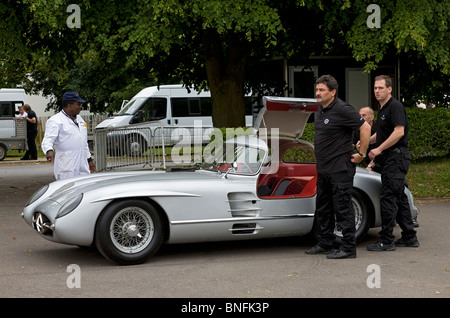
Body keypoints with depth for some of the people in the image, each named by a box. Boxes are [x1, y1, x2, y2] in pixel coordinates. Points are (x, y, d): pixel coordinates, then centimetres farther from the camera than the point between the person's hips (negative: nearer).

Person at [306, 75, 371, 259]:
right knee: (323, 208, 15)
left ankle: (348, 247, 1)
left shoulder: (342, 110, -17)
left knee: (342, 207, -5)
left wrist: (361, 154, -14)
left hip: (340, 169, -10)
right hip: (323, 169, 10)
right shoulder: (321, 109, 12)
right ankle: (325, 244, 26)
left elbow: (365, 128, -18)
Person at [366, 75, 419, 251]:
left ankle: (386, 241, -6)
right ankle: (409, 237, 19)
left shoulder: (395, 106, -13)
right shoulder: (383, 108, 18)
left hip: (396, 157, -10)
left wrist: (379, 149, -20)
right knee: (399, 198, 13)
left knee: (388, 198, -10)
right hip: (389, 158, 10)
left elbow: (399, 132, -23)